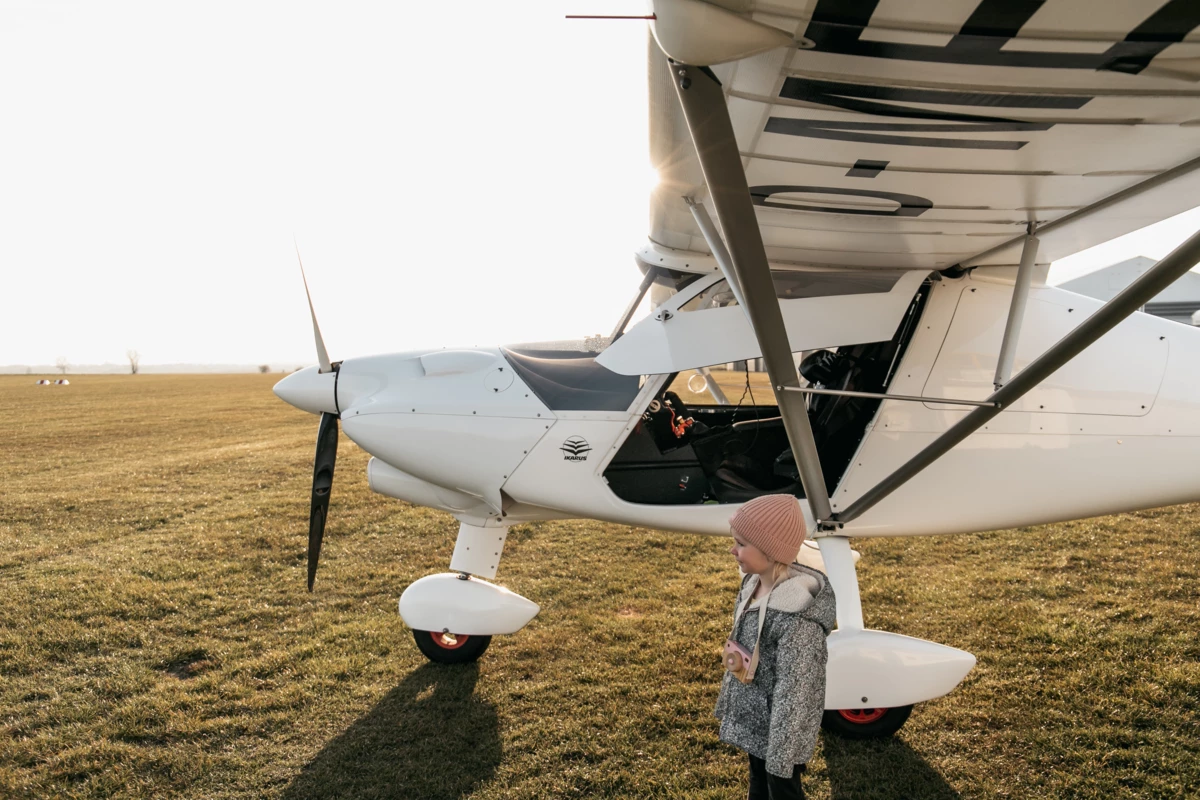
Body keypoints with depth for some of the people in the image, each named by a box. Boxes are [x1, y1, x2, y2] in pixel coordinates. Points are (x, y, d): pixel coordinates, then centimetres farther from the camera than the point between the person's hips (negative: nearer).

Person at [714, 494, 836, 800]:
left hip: (781, 724, -8)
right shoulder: (754, 583, -6)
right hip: (752, 715, 8)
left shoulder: (797, 615, -33)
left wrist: (781, 754, -20)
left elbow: (793, 691, -26)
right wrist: (727, 702, 16)